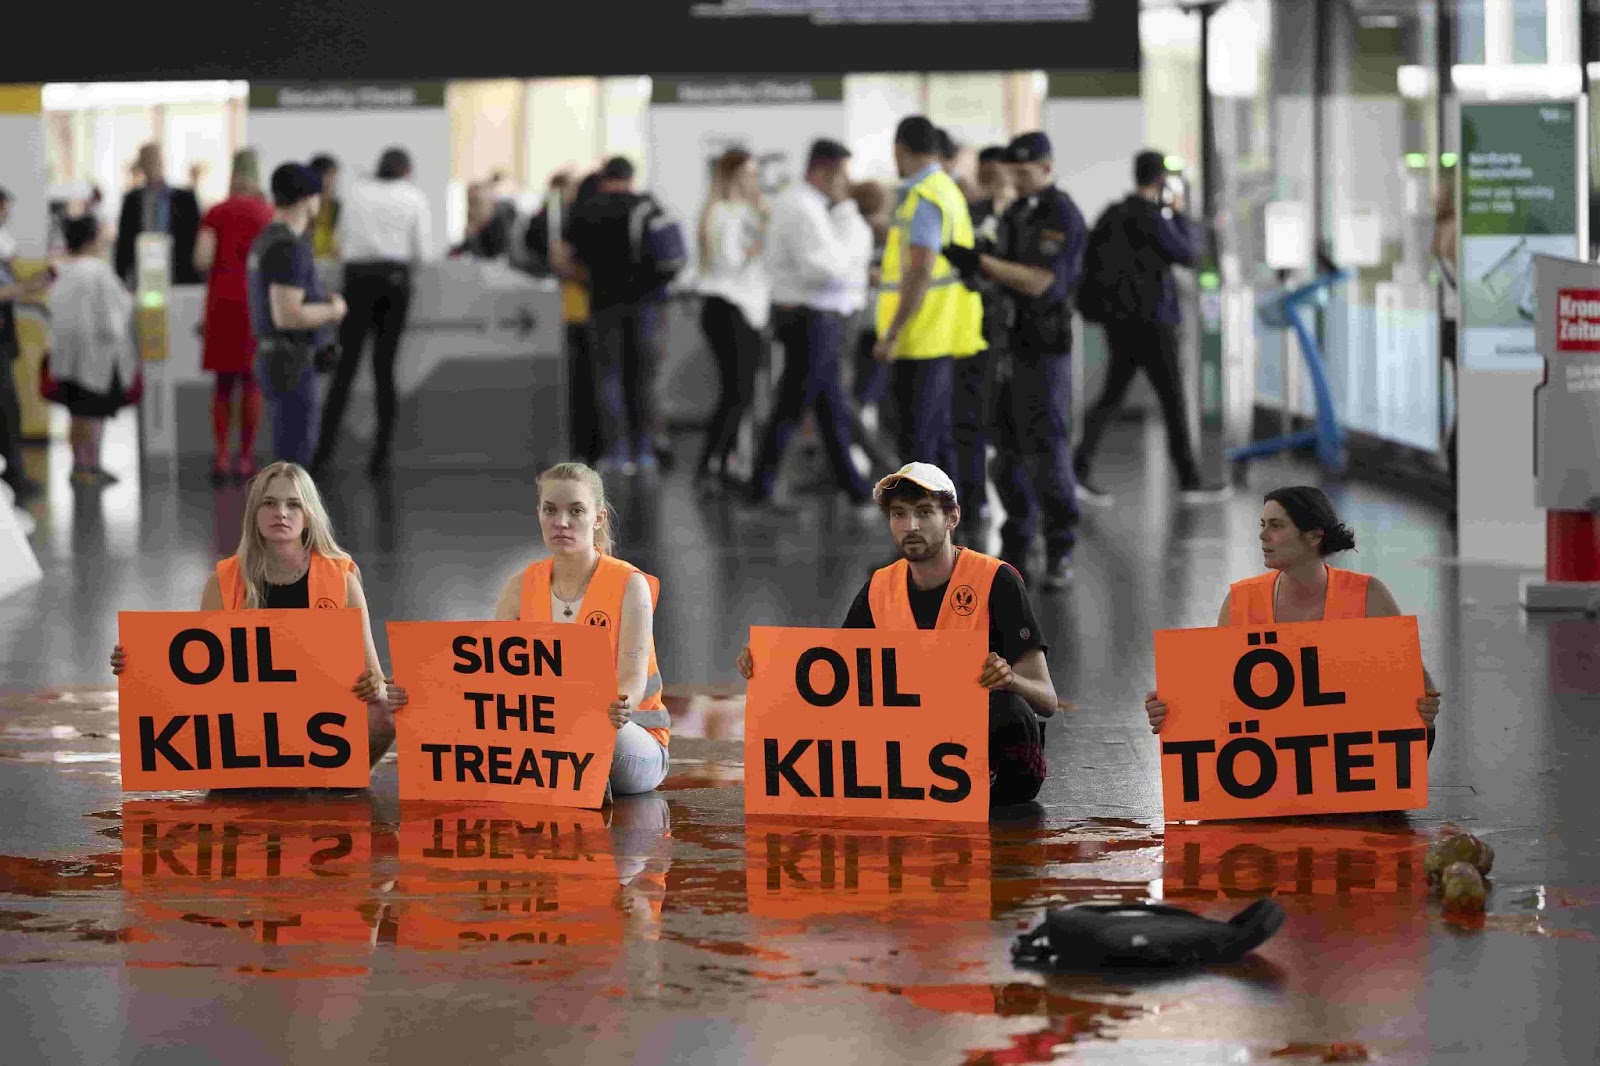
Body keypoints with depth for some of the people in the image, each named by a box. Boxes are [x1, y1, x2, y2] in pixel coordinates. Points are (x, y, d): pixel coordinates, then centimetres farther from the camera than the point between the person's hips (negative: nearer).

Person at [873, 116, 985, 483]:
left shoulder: (923, 198, -15)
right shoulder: (948, 190, 16)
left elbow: (920, 272, -23)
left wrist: (891, 334, -21)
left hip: (921, 340, -10)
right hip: (943, 339, 10)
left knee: (916, 439, -8)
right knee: (939, 435, 14)